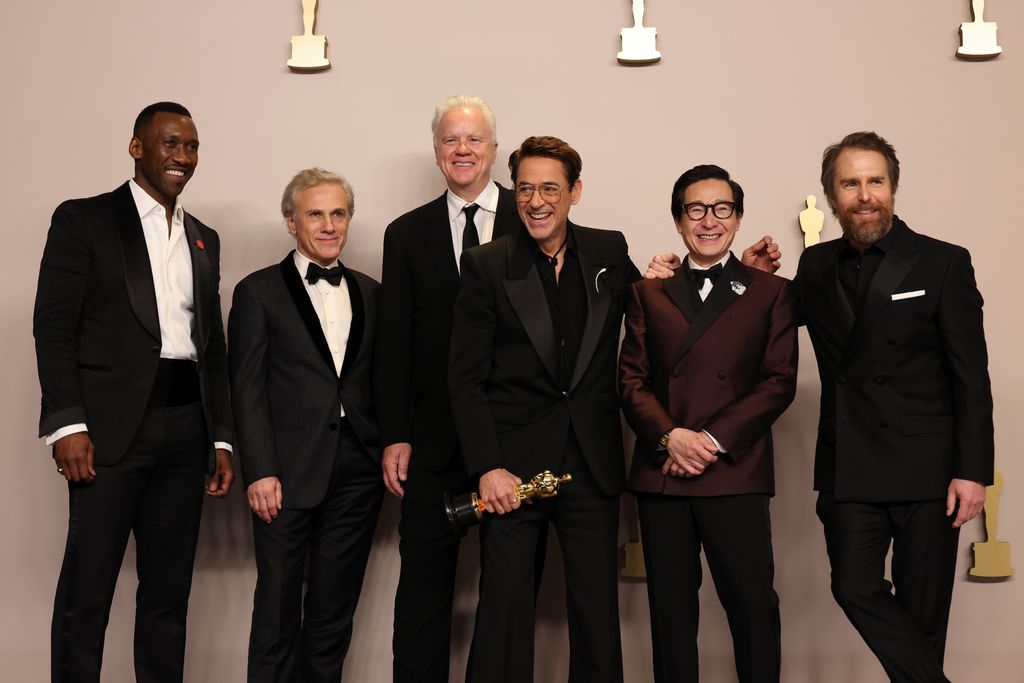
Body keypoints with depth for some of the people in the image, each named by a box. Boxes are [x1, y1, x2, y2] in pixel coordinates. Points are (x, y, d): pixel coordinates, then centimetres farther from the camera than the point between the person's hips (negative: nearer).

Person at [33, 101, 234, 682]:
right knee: (87, 590, -1)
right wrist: (67, 423, -14)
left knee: (170, 592, 9)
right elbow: (55, 327, -5)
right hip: (112, 427, -5)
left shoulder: (205, 240, 18)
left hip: (186, 432, 5)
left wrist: (222, 438, 11)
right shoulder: (83, 220, 2)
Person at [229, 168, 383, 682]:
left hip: (357, 475, 4)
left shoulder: (370, 293, 13)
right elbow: (247, 391, -4)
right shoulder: (258, 292, 1)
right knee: (278, 610, 3)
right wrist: (260, 472, -12)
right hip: (289, 472, -3)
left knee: (335, 611, 10)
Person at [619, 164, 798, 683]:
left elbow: (779, 382, 0)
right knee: (670, 611, 8)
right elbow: (632, 379, 6)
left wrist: (715, 440, -11)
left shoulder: (771, 292, 8)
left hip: (735, 474, -2)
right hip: (660, 475, 2)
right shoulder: (649, 292, 14)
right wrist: (670, 435, -12)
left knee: (753, 605, -4)